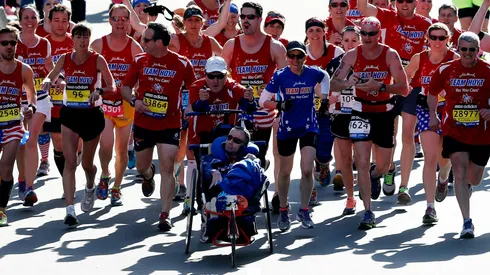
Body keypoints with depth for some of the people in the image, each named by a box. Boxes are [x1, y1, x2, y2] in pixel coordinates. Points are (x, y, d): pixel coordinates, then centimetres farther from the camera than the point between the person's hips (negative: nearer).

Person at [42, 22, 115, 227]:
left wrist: (100, 91, -29)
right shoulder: (65, 59, 0)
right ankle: (70, 210, -16)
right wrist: (48, 82, -12)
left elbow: (112, 86, -8)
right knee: (70, 162, -12)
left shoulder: (97, 60, -7)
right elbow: (51, 77, 12)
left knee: (87, 163, 13)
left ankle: (90, 188, 49)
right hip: (70, 114, 1)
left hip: (92, 114, -1)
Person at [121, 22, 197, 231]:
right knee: (141, 166, 16)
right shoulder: (140, 60, 0)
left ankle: (165, 214, -8)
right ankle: (148, 175, 54)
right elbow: (125, 87, 9)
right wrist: (134, 101, -11)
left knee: (167, 168, -12)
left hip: (170, 125, -3)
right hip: (143, 124, 3)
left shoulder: (181, 63, -8)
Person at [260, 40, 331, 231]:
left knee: (307, 170, -11)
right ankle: (283, 210, 32)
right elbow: (263, 100, -7)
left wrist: (324, 97, 9)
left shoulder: (313, 73, -6)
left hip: (309, 128, 0)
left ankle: (304, 211, 3)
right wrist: (279, 105, -24)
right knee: (285, 172, 13)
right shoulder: (280, 76, -11)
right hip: (287, 129, 0)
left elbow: (325, 77, 19)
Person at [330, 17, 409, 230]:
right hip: (361, 112, 0)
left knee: (384, 166, 11)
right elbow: (333, 84, -8)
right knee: (362, 163, -11)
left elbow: (404, 88, -16)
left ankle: (375, 176, 49)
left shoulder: (390, 55, -11)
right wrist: (347, 83, -30)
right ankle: (368, 212, -5)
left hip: (384, 113, 0)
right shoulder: (352, 55, -7)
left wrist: (380, 86, -31)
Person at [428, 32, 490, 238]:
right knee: (460, 173, -15)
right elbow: (432, 92, 14)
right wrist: (433, 116, 10)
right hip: (454, 132, -1)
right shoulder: (446, 70, -2)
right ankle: (467, 222, -15)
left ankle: (466, 185, 53)